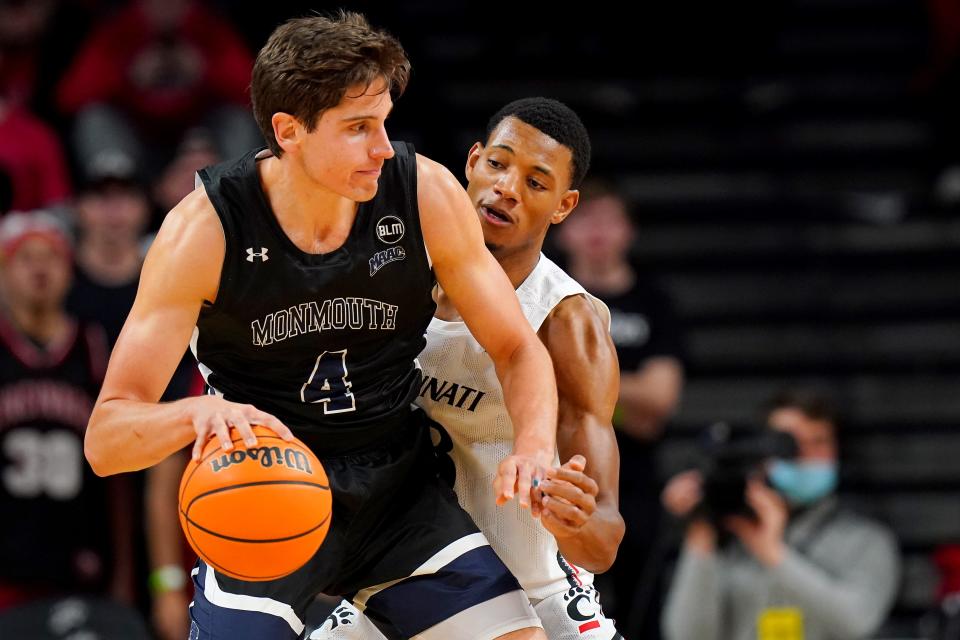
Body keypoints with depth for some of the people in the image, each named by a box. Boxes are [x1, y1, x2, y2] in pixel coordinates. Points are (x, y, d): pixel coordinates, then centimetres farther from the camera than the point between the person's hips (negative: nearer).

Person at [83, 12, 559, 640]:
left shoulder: (428, 195, -12)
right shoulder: (204, 229, -19)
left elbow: (518, 349, -1)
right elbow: (106, 439, -19)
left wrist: (534, 447, -23)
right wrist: (199, 414, -42)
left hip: (400, 490, 2)